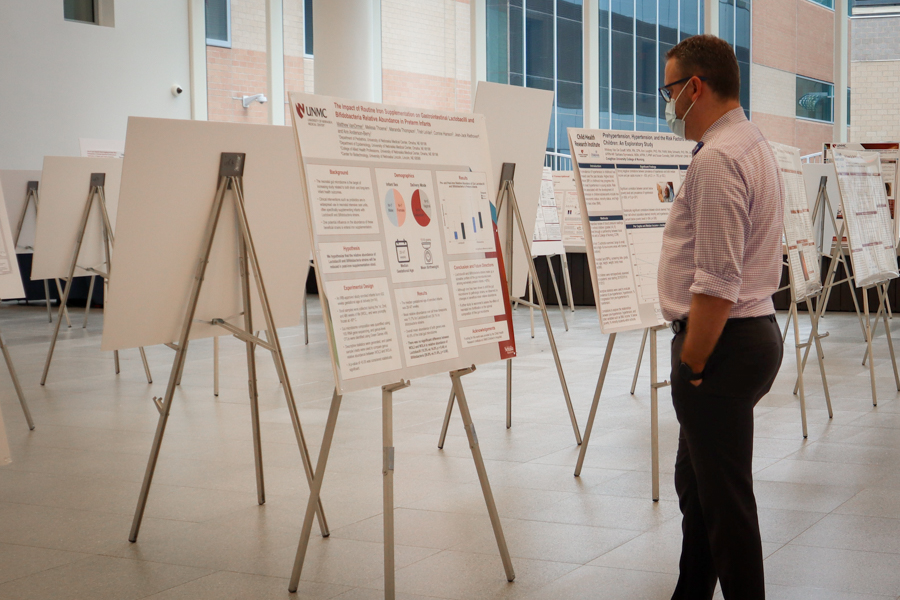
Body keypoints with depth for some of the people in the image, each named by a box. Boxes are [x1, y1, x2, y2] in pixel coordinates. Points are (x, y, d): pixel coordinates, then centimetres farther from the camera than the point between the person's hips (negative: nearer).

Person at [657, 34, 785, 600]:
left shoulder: (717, 160, -19)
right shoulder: (756, 146, 15)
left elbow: (716, 284, -24)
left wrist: (691, 365, -17)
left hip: (723, 341, -11)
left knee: (724, 496, -3)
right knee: (696, 481, 21)